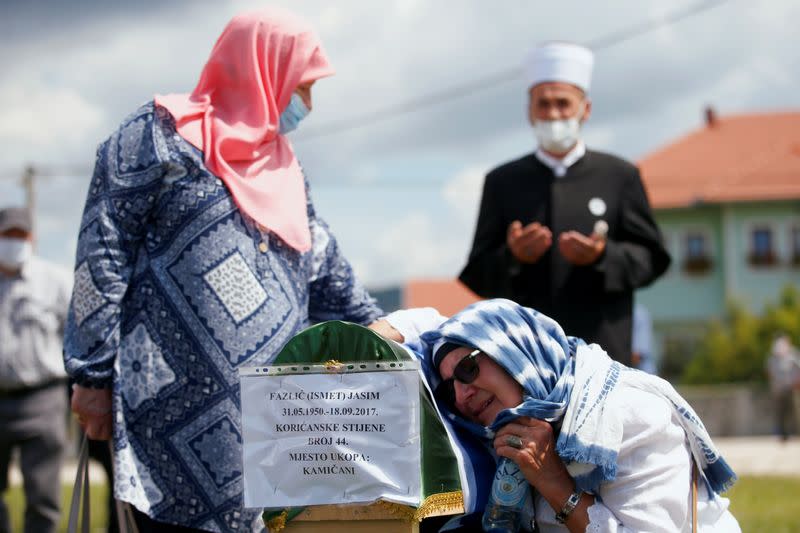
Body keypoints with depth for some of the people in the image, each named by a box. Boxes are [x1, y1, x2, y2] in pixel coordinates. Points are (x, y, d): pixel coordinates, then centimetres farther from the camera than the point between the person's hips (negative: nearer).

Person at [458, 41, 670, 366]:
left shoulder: (620, 176, 11)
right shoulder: (503, 182, 13)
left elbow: (651, 258, 6)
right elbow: (477, 275, 9)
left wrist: (603, 256, -13)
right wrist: (512, 257, -12)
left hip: (603, 349, 0)